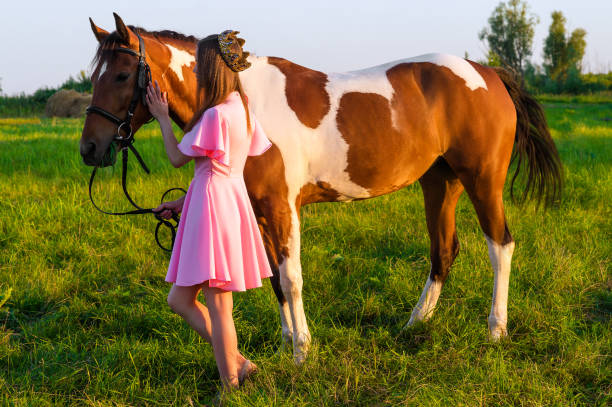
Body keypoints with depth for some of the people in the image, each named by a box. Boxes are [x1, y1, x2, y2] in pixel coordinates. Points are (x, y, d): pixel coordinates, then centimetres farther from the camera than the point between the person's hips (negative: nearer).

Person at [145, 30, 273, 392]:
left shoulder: (215, 115, -18)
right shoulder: (243, 109, 11)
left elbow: (178, 158, -6)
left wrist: (163, 118, 6)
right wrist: (184, 202, 19)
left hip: (212, 209, -9)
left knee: (217, 305, -1)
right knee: (179, 299, 14)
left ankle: (232, 383, 6)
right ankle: (236, 362, 15)